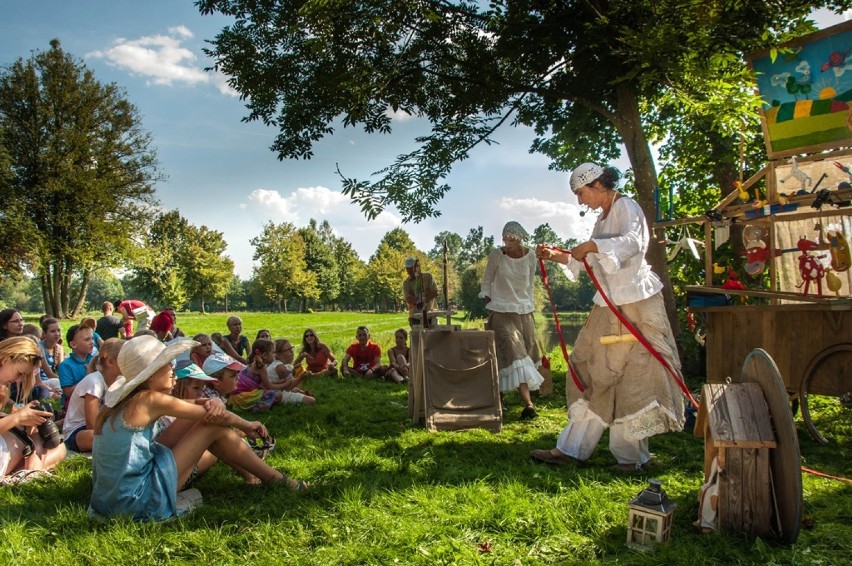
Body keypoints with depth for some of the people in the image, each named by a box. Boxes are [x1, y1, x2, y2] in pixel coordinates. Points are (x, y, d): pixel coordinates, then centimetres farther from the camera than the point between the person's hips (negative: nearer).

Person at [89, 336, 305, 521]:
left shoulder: (126, 401, 9)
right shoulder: (151, 400, -17)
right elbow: (213, 415, -5)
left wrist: (212, 404, -9)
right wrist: (246, 425, 11)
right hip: (136, 501, -9)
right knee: (214, 428, -6)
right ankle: (279, 481, 5)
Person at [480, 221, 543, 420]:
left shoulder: (530, 256, 0)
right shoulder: (496, 255, -9)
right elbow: (486, 282, 1)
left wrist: (530, 303, 12)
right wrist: (489, 306, -4)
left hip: (524, 311, 5)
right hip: (502, 311, -5)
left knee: (526, 352, 8)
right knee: (514, 353, -13)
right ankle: (528, 404, -17)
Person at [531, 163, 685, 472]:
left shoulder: (626, 207, -7)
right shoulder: (603, 218, 18)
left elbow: (633, 241, -27)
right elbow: (589, 263, 23)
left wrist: (592, 245, -26)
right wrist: (556, 256, 14)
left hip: (635, 304, -9)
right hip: (609, 305, 9)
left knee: (634, 376, -2)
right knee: (593, 373, 8)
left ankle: (630, 453, 9)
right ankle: (571, 448, 14)